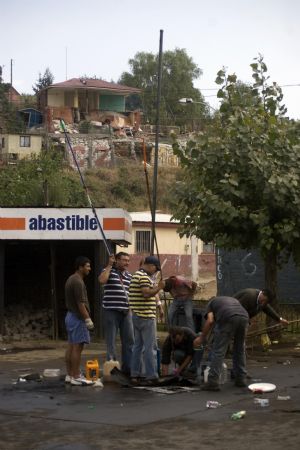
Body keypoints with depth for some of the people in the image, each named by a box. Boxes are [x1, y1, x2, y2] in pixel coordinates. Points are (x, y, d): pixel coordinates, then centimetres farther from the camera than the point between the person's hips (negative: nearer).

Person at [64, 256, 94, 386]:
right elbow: (80, 303, -22)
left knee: (71, 346, 11)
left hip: (70, 315, 10)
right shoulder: (78, 281, -18)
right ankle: (76, 377, -8)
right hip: (78, 317, -10)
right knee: (77, 347, -8)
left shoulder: (71, 279, 15)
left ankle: (69, 375, 14)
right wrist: (88, 319, -19)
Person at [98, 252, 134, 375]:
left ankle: (127, 366, 16)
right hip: (111, 310, -6)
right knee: (111, 340, 1)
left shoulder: (129, 275, 15)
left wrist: (131, 309, 15)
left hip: (126, 311, 6)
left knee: (129, 340, 7)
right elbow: (102, 280, -25)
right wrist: (109, 265, -16)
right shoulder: (108, 271, -3)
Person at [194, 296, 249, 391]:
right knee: (240, 350, 22)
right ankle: (241, 379, 25)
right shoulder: (234, 300, 42)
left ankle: (213, 382, -2)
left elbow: (210, 321, 11)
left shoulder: (211, 302, 30)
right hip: (244, 317, 4)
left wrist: (201, 338, 20)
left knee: (218, 350, 1)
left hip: (228, 318, -4)